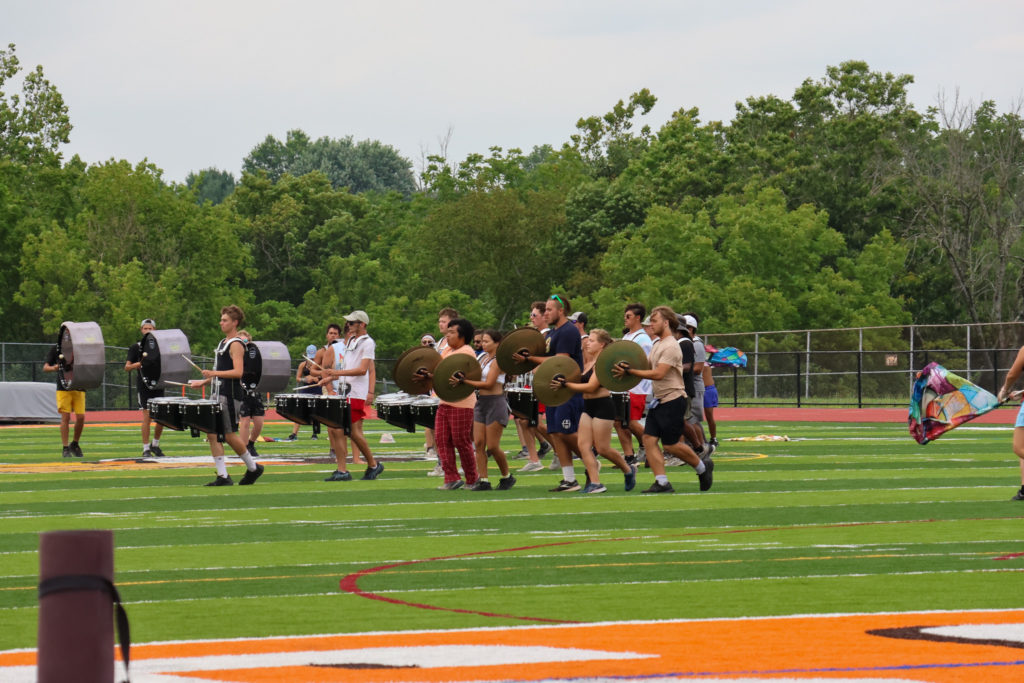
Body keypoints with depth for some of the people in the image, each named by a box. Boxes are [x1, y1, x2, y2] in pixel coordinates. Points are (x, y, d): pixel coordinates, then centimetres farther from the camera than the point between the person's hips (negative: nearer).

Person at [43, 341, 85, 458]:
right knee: (65, 417, -8)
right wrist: (53, 368, -21)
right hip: (63, 388, -2)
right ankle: (65, 449, -2)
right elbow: (45, 367, 2)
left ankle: (74, 445, 17)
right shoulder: (55, 348, 5)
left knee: (81, 417, -4)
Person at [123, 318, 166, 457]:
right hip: (143, 385, -3)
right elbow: (127, 367, 0)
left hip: (158, 384, 3)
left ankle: (155, 445, 21)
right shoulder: (136, 347, 3)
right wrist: (140, 364, -17)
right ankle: (146, 449, -1)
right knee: (147, 417, -7)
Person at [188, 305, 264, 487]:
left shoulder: (236, 344, -11)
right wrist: (204, 382, 19)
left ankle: (253, 468, 13)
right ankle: (223, 476, 2)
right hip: (219, 394, 9)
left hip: (230, 395, -9)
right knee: (212, 434, 2)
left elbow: (238, 372, -21)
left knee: (230, 435, -4)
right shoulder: (223, 342, 18)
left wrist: (214, 373, -27)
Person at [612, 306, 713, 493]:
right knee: (649, 439, -2)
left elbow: (658, 373, -24)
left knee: (671, 444, -4)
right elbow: (648, 366, 19)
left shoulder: (671, 347, -17)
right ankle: (662, 482, -2)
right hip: (658, 400, 9)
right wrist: (628, 367, 1)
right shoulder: (657, 344, 14)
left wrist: (630, 371, -23)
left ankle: (703, 467, 18)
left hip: (672, 400, -9)